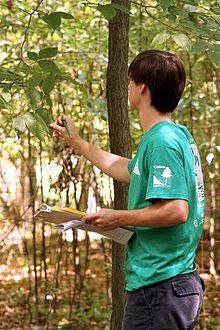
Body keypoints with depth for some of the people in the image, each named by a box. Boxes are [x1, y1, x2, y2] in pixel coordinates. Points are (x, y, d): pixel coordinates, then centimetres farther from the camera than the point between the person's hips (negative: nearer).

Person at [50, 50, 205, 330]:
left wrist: (118, 218, -14)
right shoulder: (177, 135, 14)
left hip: (158, 287, -10)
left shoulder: (162, 142, -17)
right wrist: (76, 142, 37)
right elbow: (126, 169, 30)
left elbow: (176, 210, -26)